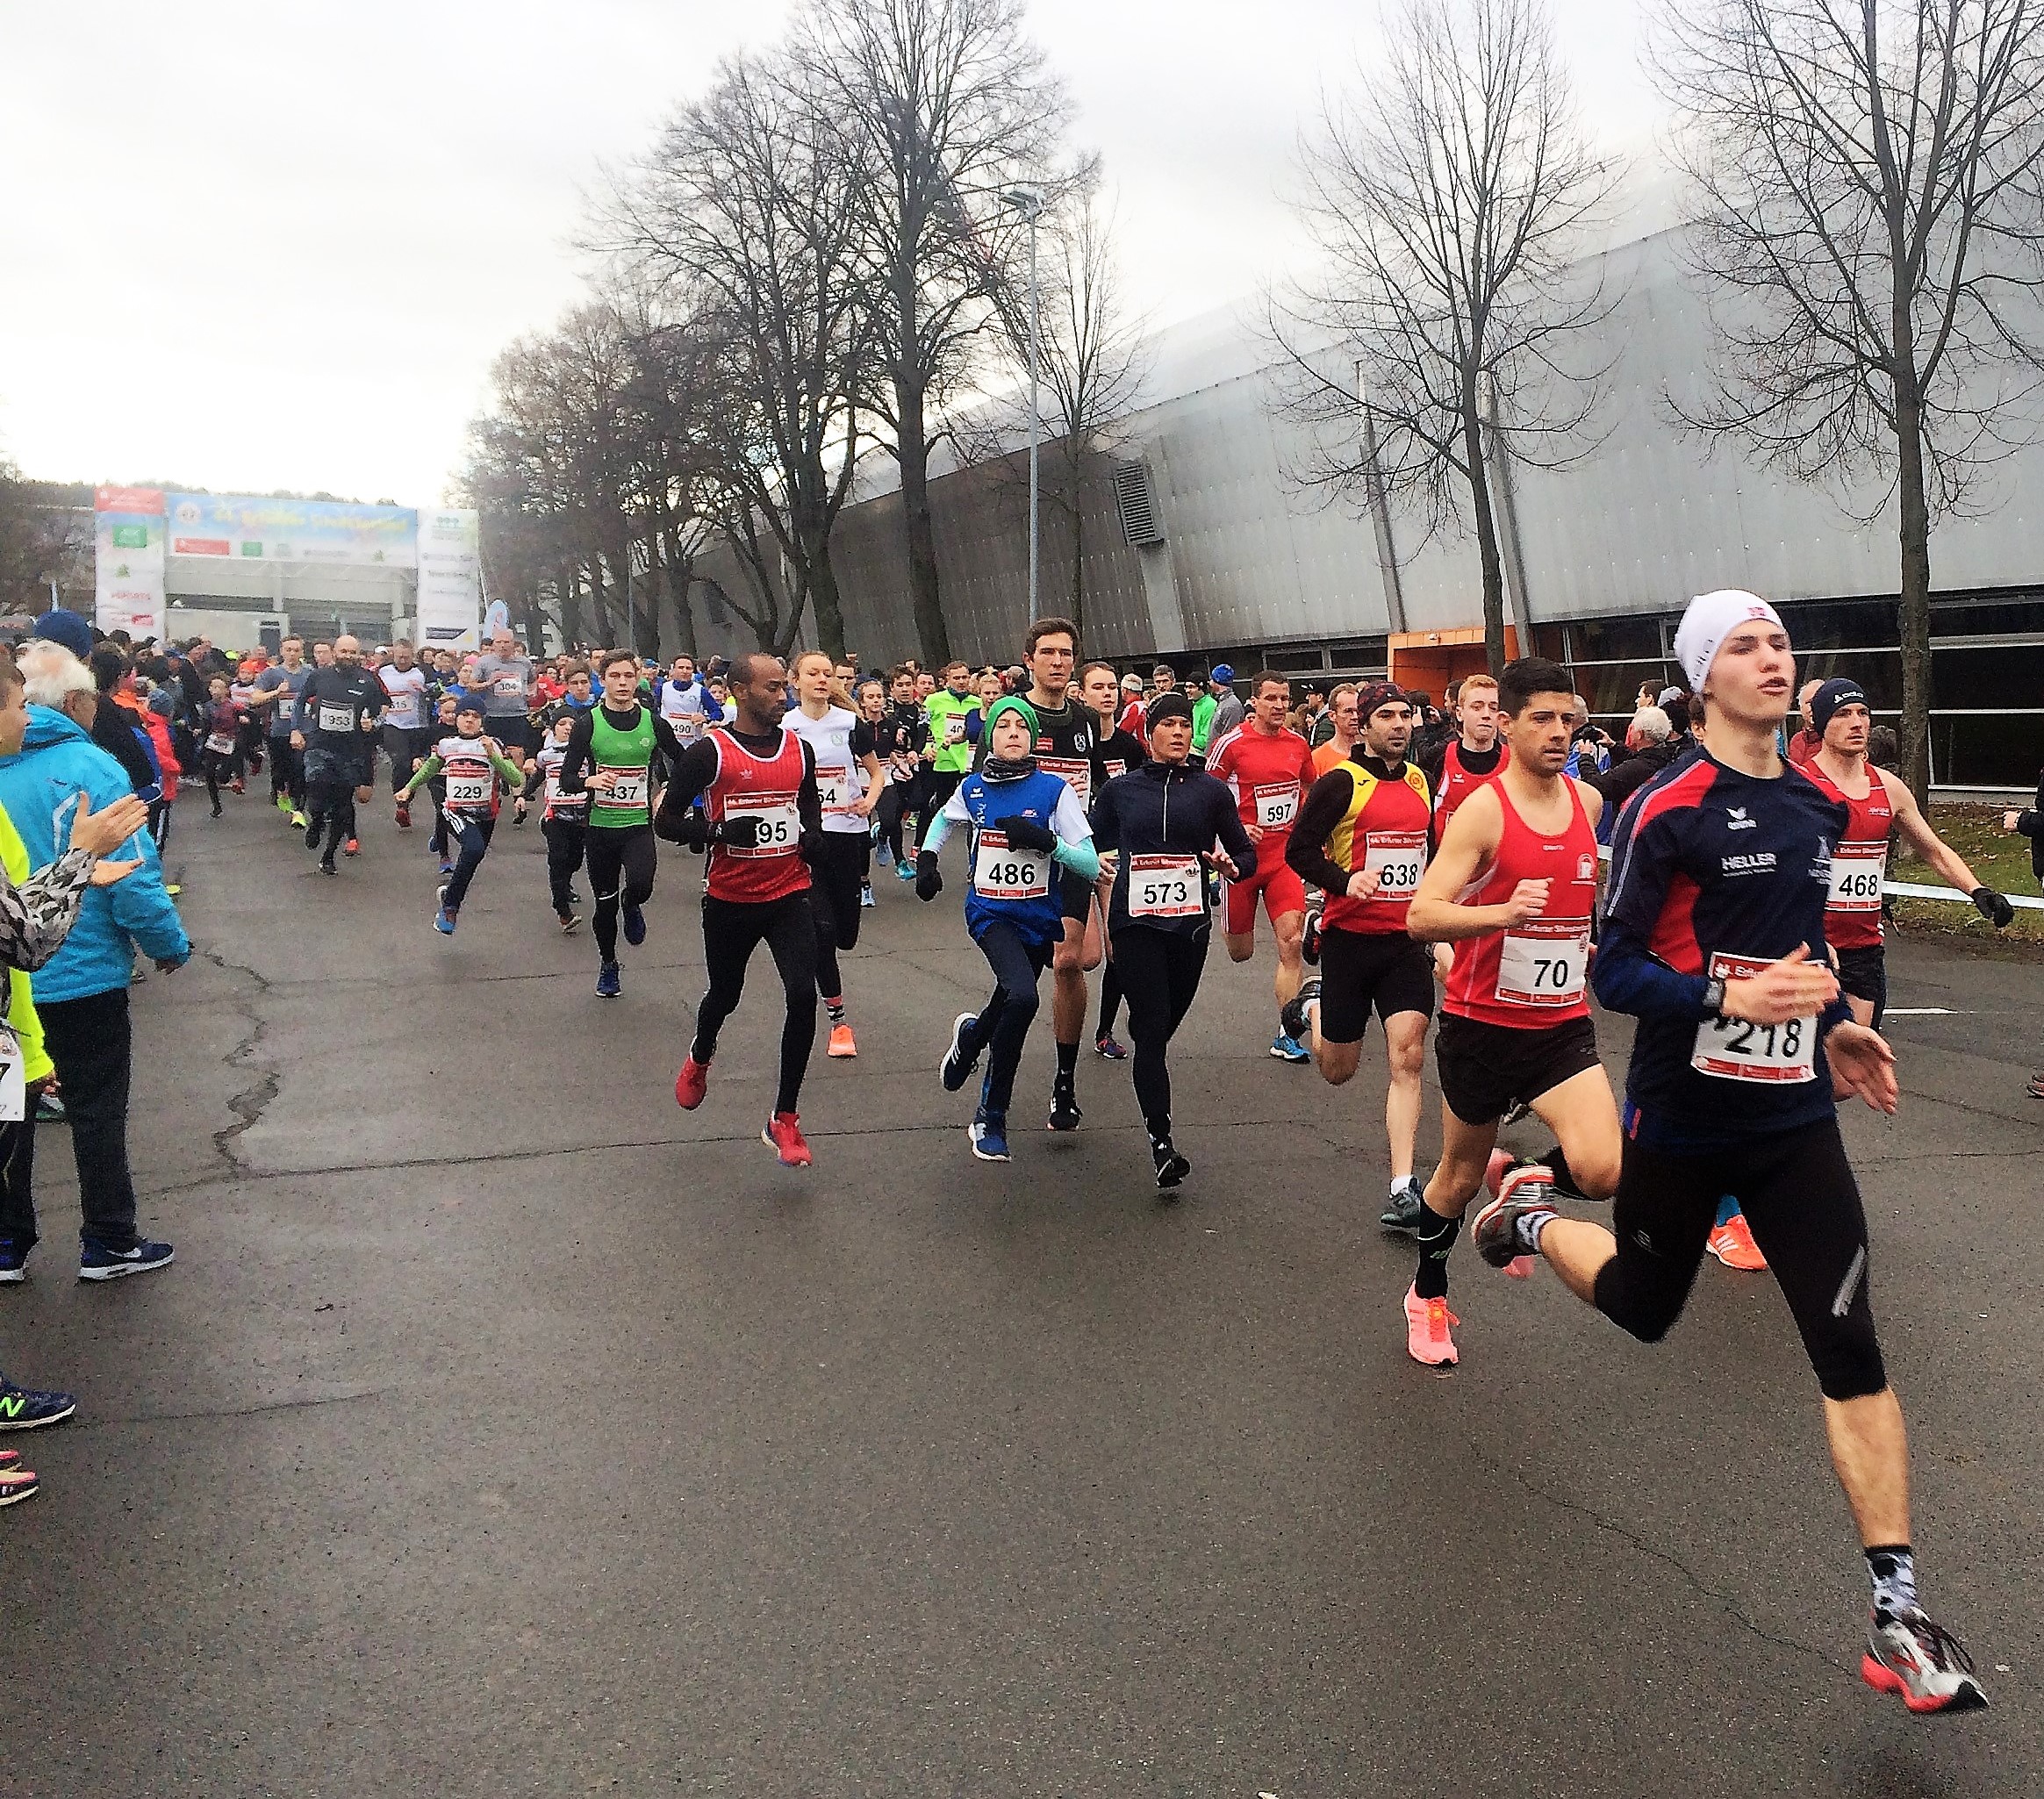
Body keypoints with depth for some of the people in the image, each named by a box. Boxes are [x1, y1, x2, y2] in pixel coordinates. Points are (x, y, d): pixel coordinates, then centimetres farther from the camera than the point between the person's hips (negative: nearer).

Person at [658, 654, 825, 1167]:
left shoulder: (800, 749, 3)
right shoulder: (708, 752, -11)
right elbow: (667, 821, -7)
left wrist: (813, 834, 2)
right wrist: (718, 830, -23)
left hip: (789, 896, 2)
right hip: (730, 901, -2)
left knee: (803, 996, -15)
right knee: (725, 994, 18)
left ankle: (784, 1121, -4)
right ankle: (700, 1058, 55)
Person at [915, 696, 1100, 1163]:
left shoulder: (1055, 789, -9)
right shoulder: (972, 788, 1)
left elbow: (1091, 867, -13)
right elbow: (943, 819, 26)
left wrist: (1046, 841, -26)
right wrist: (926, 859, 12)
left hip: (1040, 919, 1)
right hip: (989, 913, -1)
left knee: (1010, 1006, 16)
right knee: (1022, 997, -26)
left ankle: (970, 1034, 55)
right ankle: (992, 1116, -11)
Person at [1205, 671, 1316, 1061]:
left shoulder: (1298, 744, 4)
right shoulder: (1231, 744, -10)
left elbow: (1308, 788, 21)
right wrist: (1235, 828, -17)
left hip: (1285, 856, 3)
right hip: (1243, 856, -3)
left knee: (1291, 942, -9)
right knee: (1240, 953, 8)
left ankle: (1286, 1035, -4)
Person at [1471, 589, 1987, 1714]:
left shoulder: (1817, 806, 6)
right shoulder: (1667, 810, -14)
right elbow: (1615, 973, -15)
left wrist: (1833, 1023, 13)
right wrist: (1729, 998, -28)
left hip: (1794, 1120, 4)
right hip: (1682, 1119, -4)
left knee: (1851, 1348, -5)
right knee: (1643, 1310, 17)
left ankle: (1897, 1620, 0)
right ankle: (1530, 1222, 50)